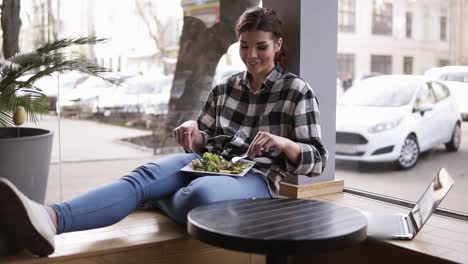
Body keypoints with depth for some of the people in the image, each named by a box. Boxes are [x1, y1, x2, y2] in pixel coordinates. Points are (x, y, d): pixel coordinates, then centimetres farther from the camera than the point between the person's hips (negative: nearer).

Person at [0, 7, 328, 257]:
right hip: (209, 163, 5)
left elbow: (318, 161, 0)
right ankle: (52, 218, -54)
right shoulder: (225, 87, 17)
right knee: (146, 174, -30)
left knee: (199, 194, -40)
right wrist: (192, 130, -5)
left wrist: (281, 142, -22)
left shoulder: (297, 91, 3)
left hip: (256, 176, -4)